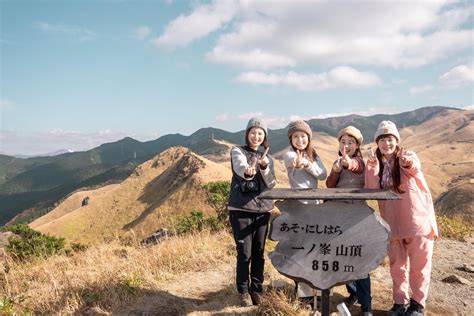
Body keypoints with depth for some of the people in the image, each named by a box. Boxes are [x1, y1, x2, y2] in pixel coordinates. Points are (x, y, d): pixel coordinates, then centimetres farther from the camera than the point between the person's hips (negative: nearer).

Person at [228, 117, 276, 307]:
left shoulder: (267, 158, 13)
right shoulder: (237, 152, 1)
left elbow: (271, 184, -1)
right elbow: (240, 167, -23)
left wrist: (264, 167, -20)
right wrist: (248, 171, -46)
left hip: (263, 210, 4)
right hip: (241, 209, -3)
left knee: (259, 253, 7)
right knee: (244, 253, -3)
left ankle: (256, 290, 20)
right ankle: (243, 292, 12)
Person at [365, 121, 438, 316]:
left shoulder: (408, 156, -5)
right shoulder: (376, 163, 4)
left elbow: (415, 167, -30)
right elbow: (372, 192, -7)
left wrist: (408, 163, -53)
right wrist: (373, 170, -22)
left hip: (417, 219, -3)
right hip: (393, 222, 3)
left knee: (419, 265, 6)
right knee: (397, 265, 12)